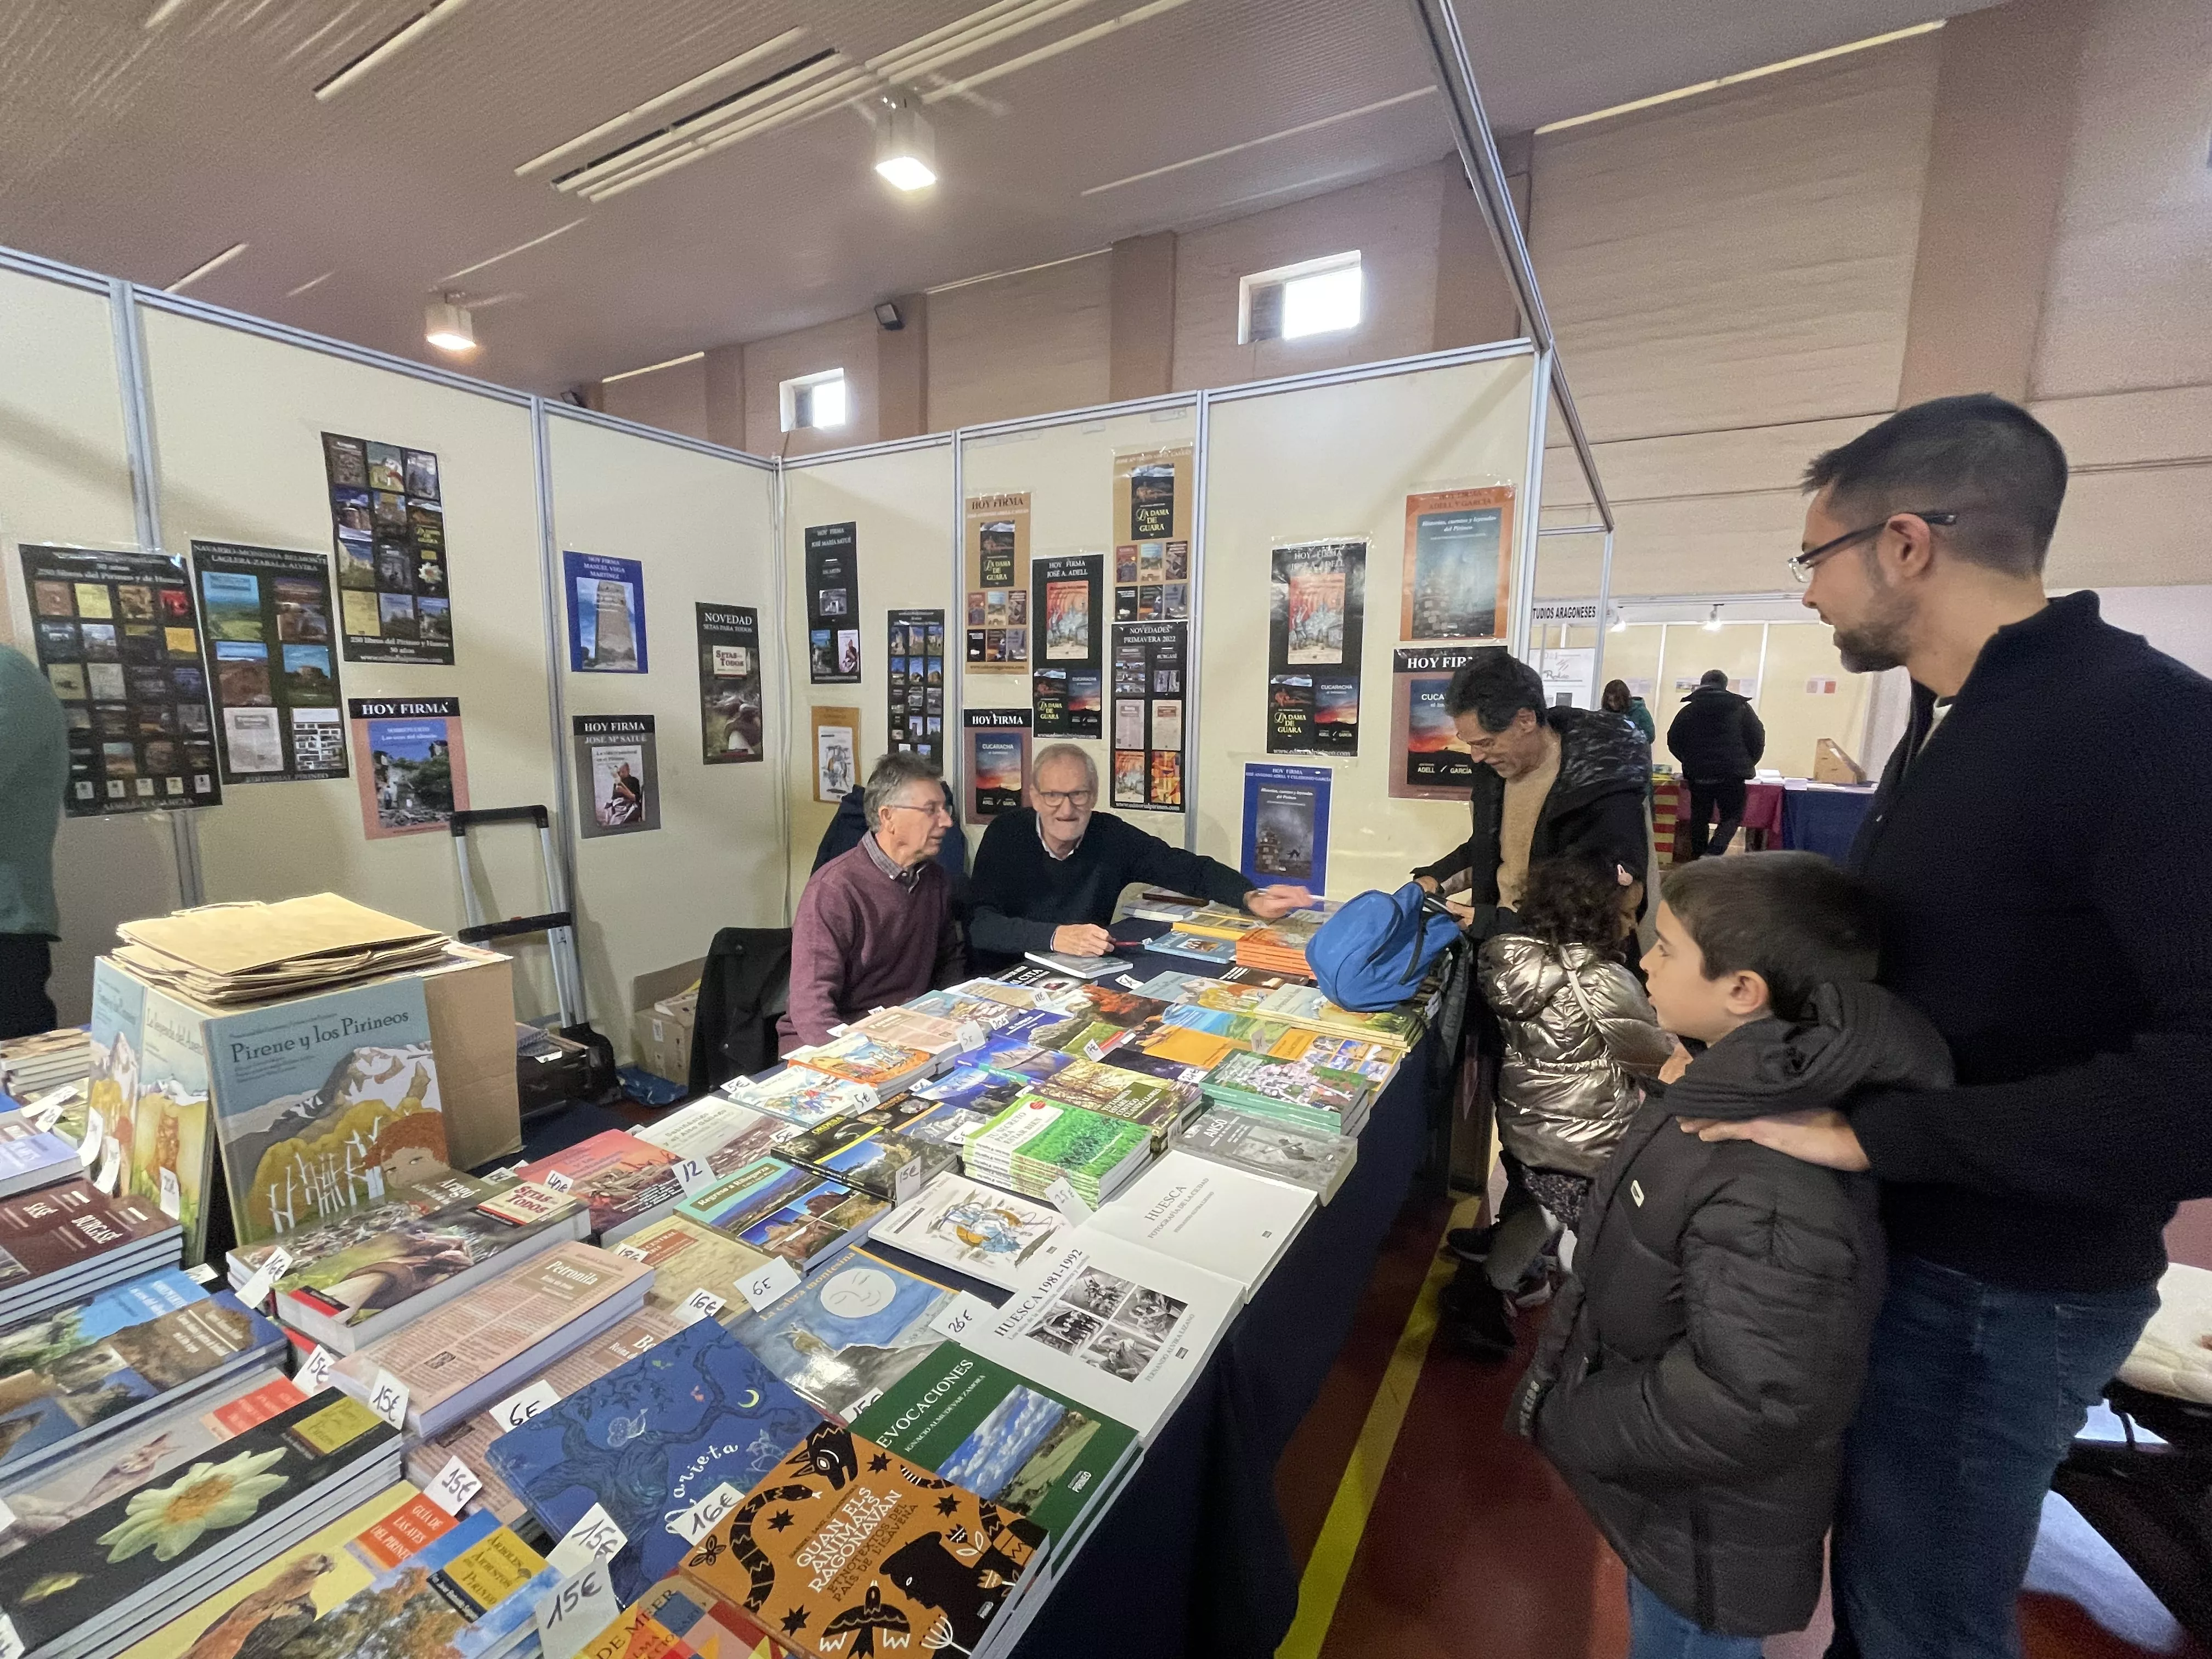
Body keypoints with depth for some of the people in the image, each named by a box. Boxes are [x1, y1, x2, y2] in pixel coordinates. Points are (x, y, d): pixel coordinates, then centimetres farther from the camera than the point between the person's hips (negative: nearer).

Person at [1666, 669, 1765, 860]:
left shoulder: (1689, 710, 5)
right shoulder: (1741, 708, 2)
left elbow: (1673, 741, 8)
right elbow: (1758, 738, 1)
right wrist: (1748, 764, 15)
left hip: (1698, 774, 2)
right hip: (1731, 774, -2)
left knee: (1699, 819, 13)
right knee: (1732, 817, 6)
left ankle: (1698, 858, 18)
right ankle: (1713, 853, -15)